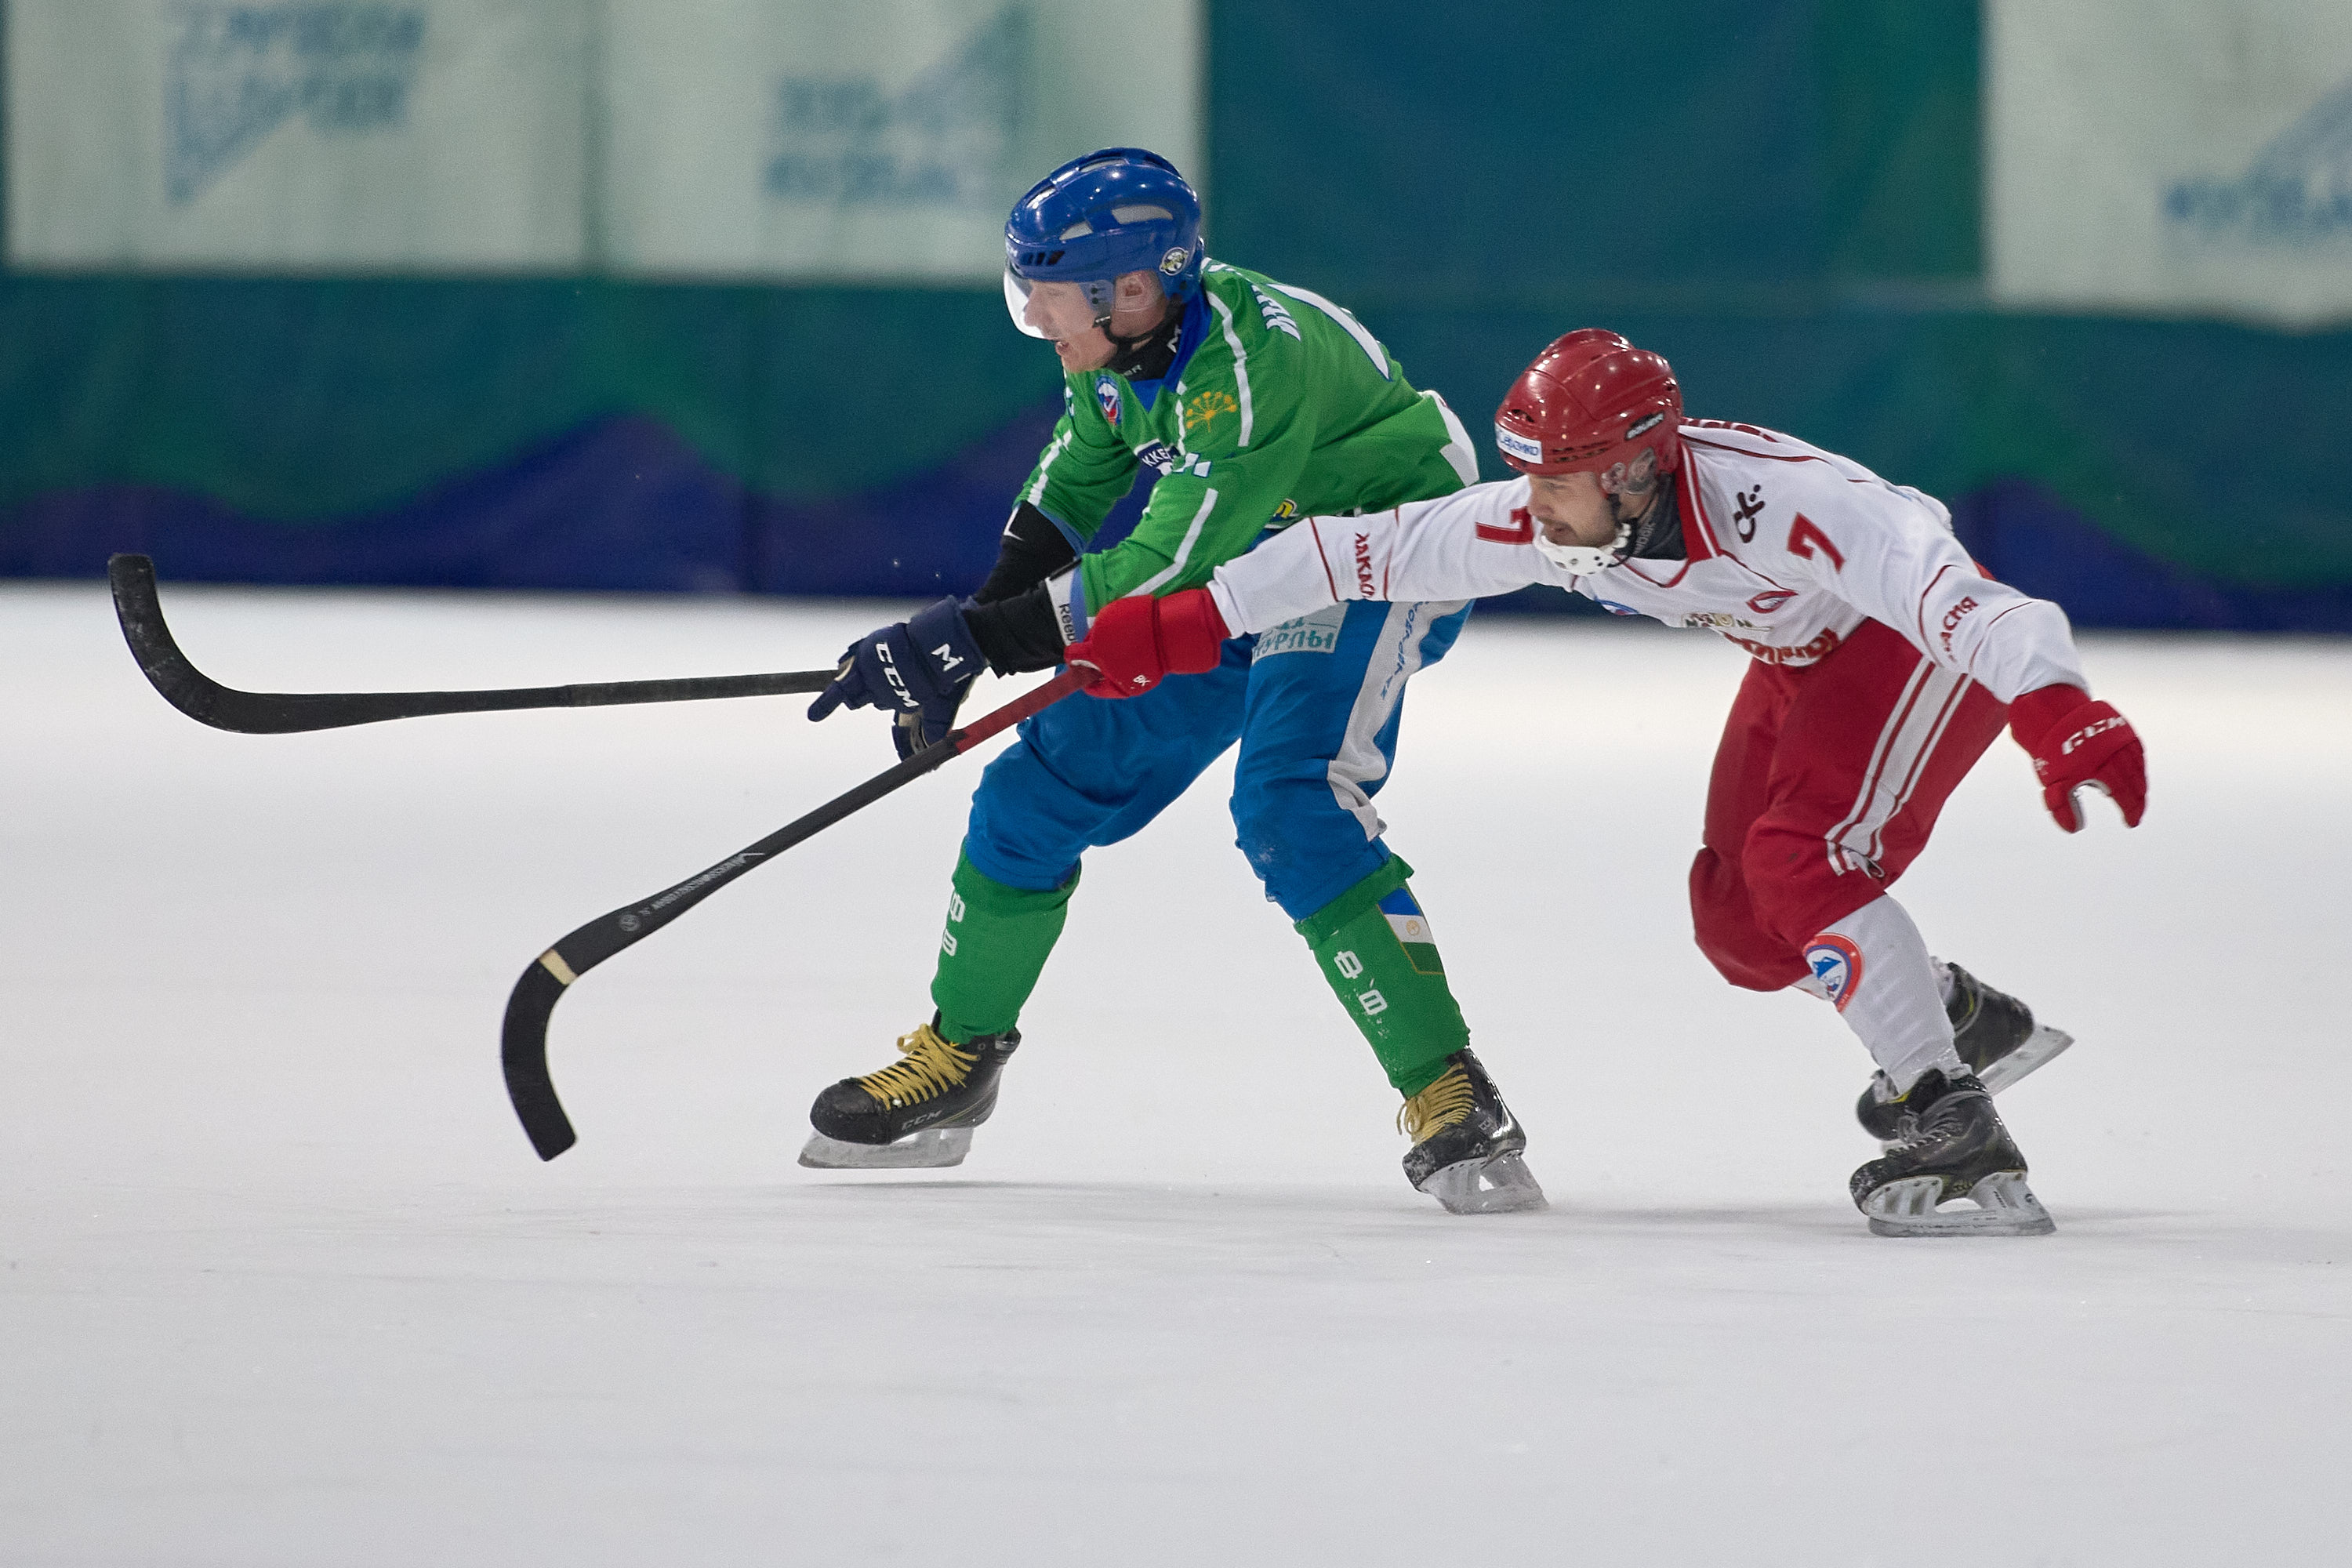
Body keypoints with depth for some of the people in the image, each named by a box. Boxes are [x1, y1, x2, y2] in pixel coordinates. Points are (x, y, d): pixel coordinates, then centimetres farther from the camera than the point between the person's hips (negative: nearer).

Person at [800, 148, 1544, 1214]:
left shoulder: (1249, 365, -35)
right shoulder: (1121, 339, -8)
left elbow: (1157, 577, -36)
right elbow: (1066, 504, 8)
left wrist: (969, 641, -34)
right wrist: (948, 652, 1)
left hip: (1389, 554, -9)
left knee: (1290, 801, -30)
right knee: (1054, 773, 8)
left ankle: (1447, 1096, -28)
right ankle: (960, 1054, 27)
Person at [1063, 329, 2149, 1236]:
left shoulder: (1773, 501, -40)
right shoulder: (1542, 523, -20)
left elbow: (1942, 588, -51)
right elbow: (1366, 552, -13)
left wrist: (2059, 716, -66)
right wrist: (1182, 627, -13)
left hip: (1930, 632, -8)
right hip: (1804, 658, 8)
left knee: (1803, 862, -26)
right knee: (1738, 921, 5)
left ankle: (1953, 1130, -23)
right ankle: (1968, 1022, 27)